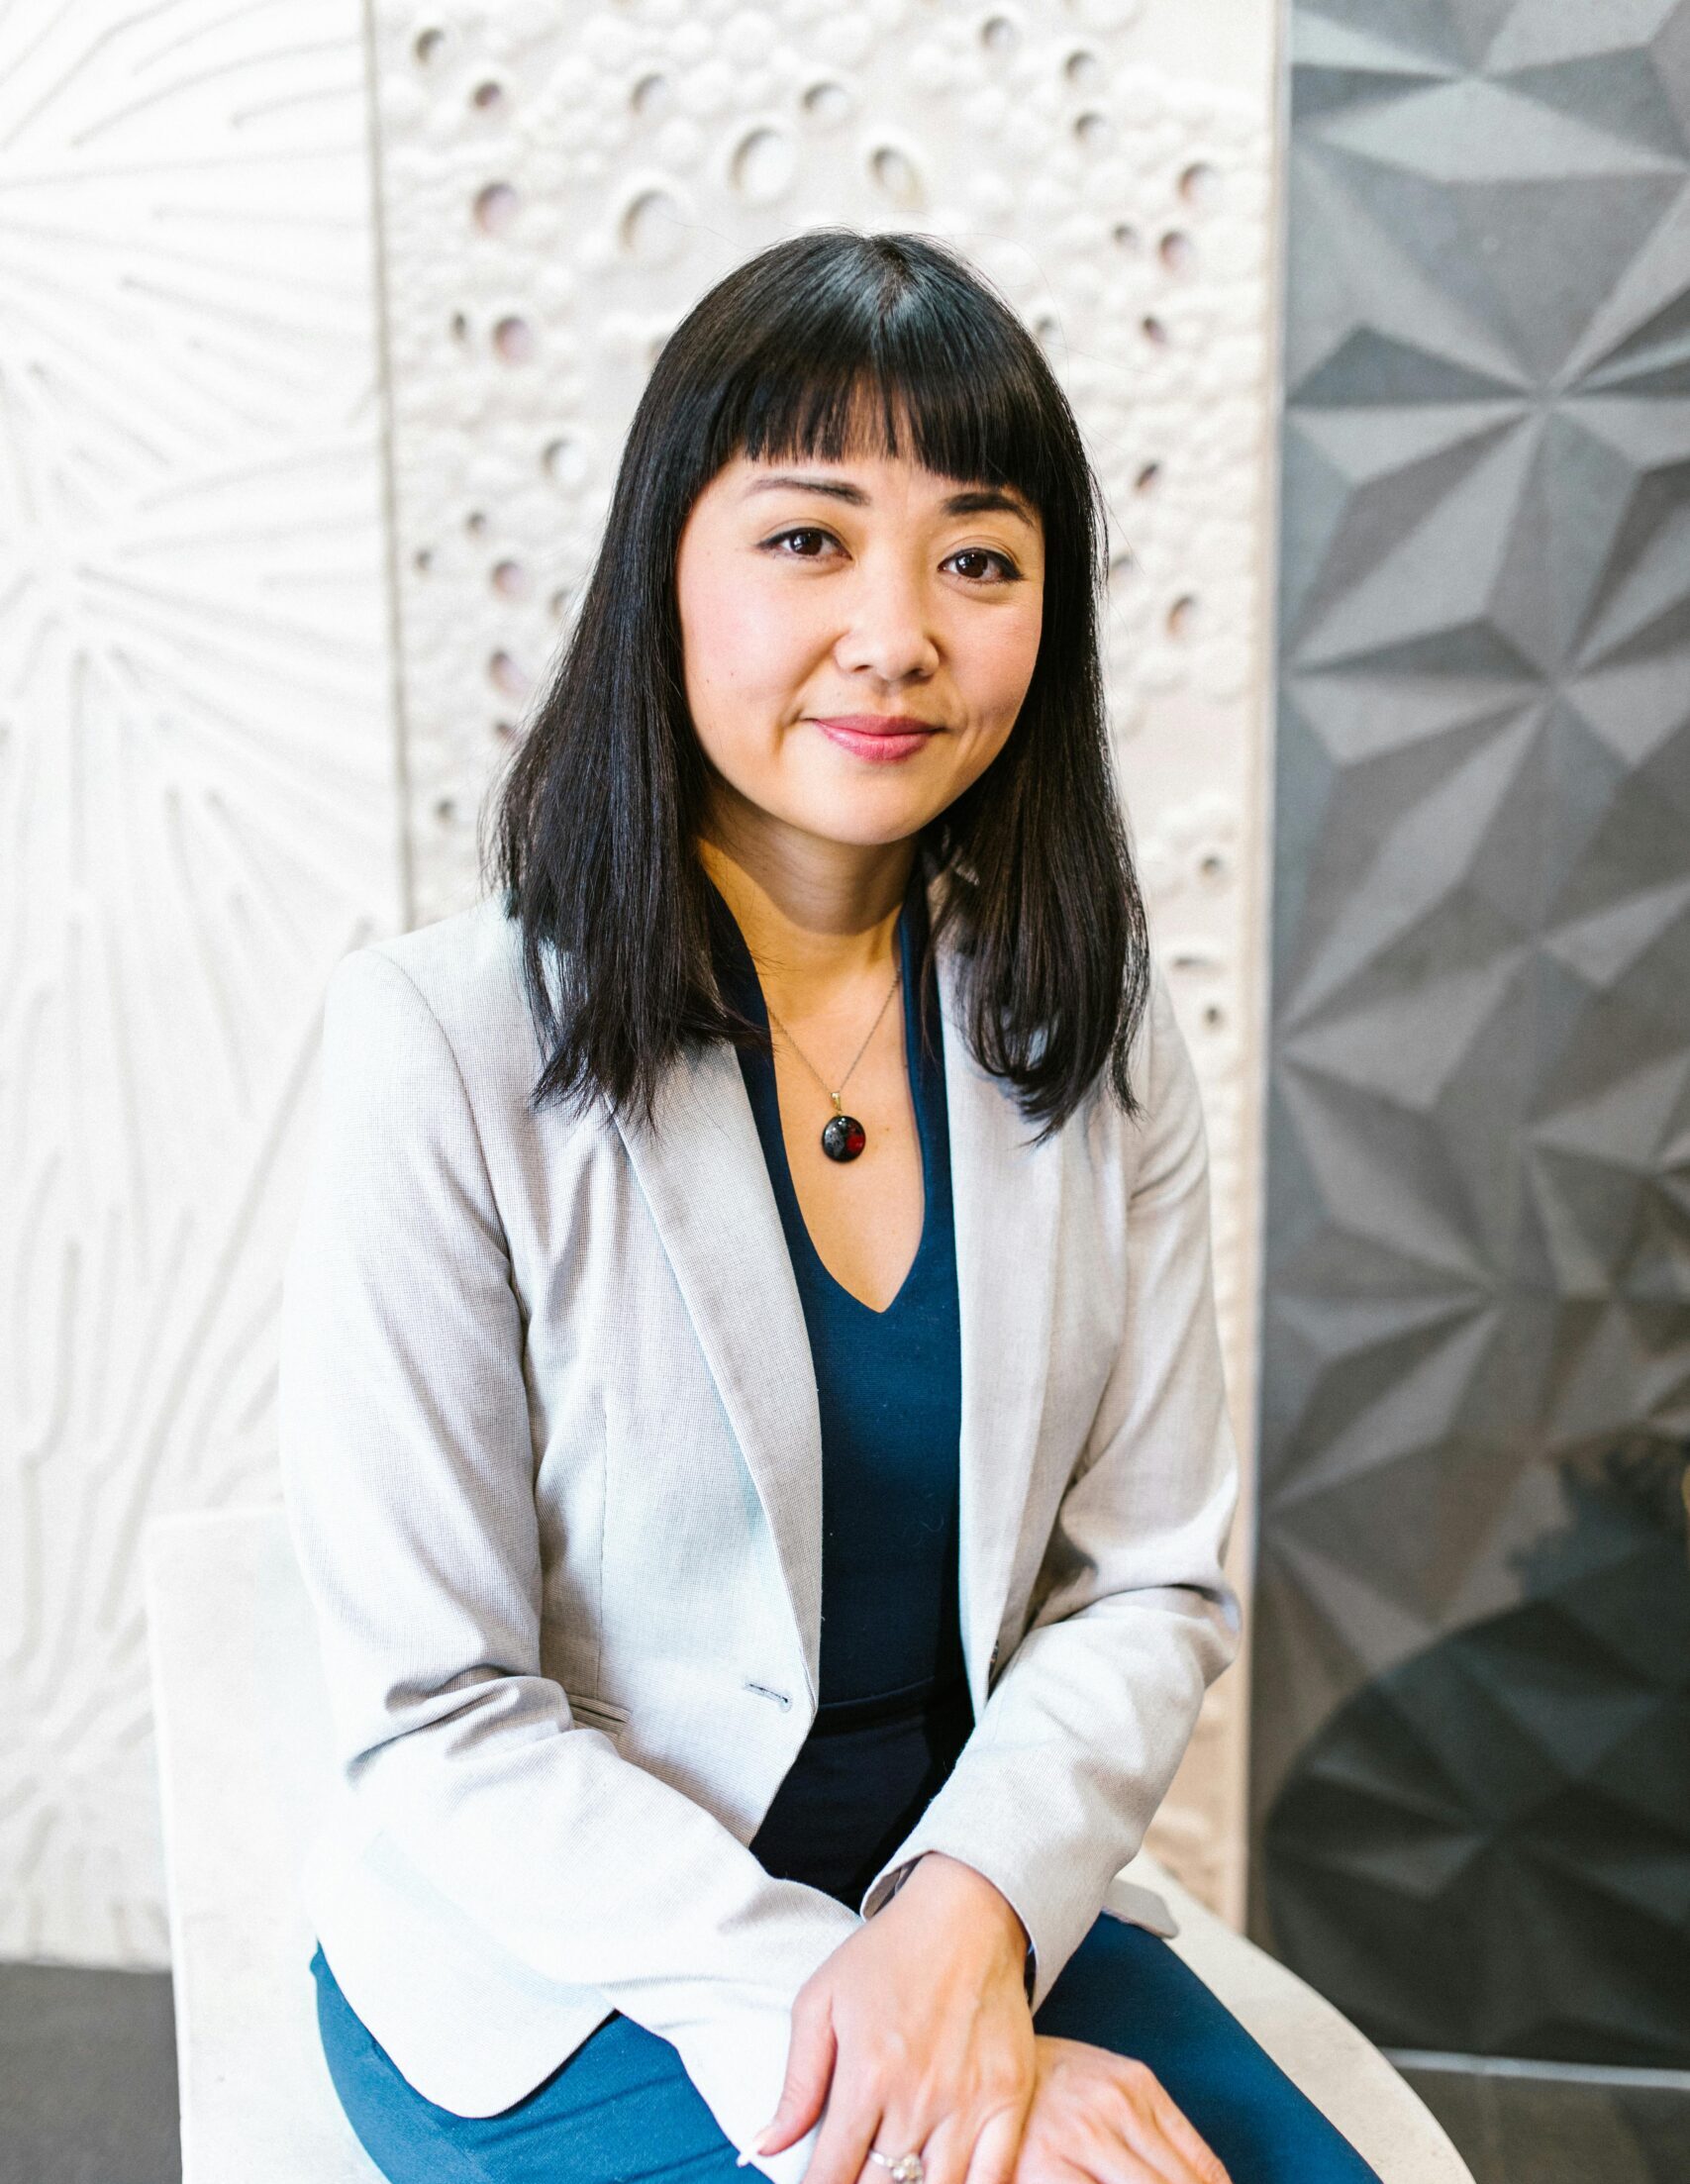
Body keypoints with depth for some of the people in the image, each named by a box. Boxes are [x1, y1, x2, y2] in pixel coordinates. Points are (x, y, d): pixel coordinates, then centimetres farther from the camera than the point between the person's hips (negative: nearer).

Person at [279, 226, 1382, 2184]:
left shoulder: (1092, 1028, -3)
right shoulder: (442, 1046, -16)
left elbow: (1152, 1584, -1)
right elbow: (442, 1728, -13)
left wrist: (972, 1911, -17)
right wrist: (816, 2006, -20)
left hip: (987, 1892, 4)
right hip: (559, 1963, -3)